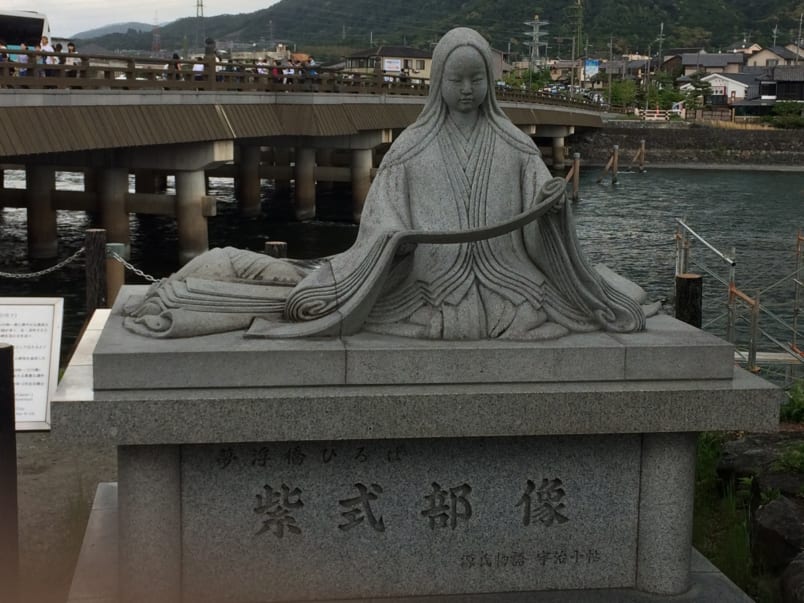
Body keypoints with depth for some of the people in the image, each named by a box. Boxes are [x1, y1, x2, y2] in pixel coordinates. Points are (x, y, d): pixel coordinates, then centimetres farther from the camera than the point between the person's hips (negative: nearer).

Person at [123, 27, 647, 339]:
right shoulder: (411, 146, 4)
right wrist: (392, 240, -25)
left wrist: (554, 202, -25)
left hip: (500, 281, 1)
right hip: (427, 282, -1)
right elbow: (382, 218, 0)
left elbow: (541, 222, 0)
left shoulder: (515, 145, 7)